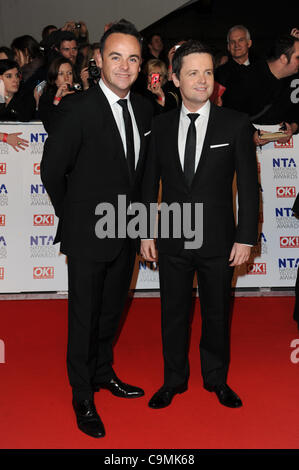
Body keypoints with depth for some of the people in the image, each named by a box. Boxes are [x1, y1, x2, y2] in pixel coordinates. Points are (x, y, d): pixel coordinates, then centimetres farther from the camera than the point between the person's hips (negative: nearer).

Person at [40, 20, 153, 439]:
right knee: (84, 317, 7)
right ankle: (83, 399, 23)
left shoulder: (144, 109, 3)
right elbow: (52, 169, -10)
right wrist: (74, 216, -1)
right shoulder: (79, 109, -17)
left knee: (112, 311, 21)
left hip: (126, 233, 6)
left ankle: (103, 373, 42)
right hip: (88, 235, -6)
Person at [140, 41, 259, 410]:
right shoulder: (161, 125, 2)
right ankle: (174, 379, 32)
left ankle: (216, 379, 34)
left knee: (217, 313, 13)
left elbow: (248, 186, -4)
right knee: (173, 313, 13)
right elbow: (150, 182, 7)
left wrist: (246, 238, -8)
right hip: (172, 240, 2)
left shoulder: (235, 124, -5)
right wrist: (146, 233, 4)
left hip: (218, 240, -1)